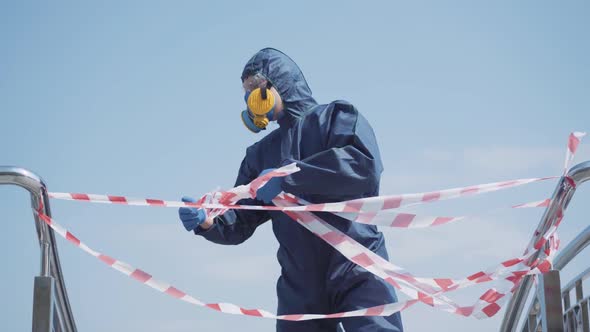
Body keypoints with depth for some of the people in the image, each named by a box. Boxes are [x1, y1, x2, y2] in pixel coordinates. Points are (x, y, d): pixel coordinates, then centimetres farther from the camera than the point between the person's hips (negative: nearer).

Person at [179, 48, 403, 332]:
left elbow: (364, 165, -18)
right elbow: (239, 225, 14)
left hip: (356, 271, -5)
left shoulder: (335, 117, 3)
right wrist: (207, 221, -9)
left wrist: (287, 177, -20)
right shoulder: (260, 154, 18)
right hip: (300, 285, 5)